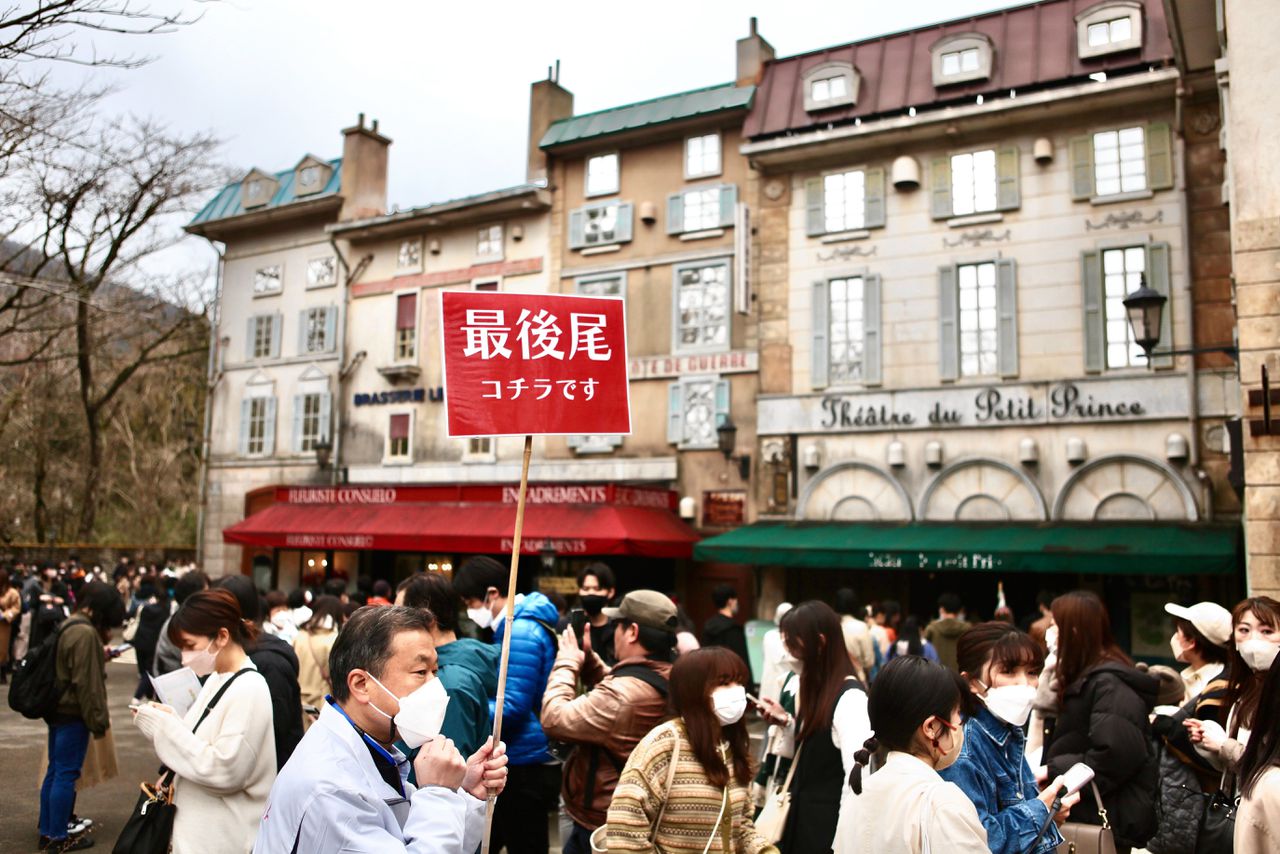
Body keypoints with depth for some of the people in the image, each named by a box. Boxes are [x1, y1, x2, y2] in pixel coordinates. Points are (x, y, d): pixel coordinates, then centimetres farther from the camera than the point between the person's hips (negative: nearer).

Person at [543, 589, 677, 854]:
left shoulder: (623, 693, -31)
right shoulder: (669, 681, -1)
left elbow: (554, 720, -26)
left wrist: (568, 661, -13)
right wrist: (587, 658, 4)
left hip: (598, 826, -9)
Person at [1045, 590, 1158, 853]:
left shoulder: (1108, 684, -18)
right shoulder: (1088, 678, 12)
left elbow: (1115, 755, -28)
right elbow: (1071, 739, 19)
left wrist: (1053, 770, -21)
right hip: (1089, 811, 9)